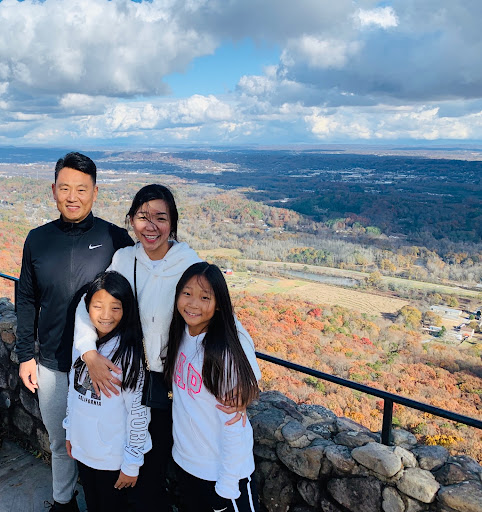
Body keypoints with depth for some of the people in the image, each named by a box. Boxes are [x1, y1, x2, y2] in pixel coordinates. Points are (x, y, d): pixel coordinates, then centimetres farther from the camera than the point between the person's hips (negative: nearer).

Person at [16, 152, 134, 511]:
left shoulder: (117, 239, -10)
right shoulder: (38, 240, 0)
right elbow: (27, 300, 7)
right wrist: (25, 355, 6)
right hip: (52, 366, 3)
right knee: (60, 441, 21)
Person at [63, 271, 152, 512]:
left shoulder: (128, 353, -23)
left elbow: (138, 411, -19)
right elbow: (73, 389, 7)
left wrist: (132, 464, -14)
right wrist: (70, 431, 13)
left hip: (113, 457, -5)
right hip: (82, 448, 6)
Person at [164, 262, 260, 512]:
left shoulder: (231, 349, -25)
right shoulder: (179, 336, -5)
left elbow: (233, 424, -21)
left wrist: (227, 486, -17)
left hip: (224, 470, -6)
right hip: (185, 461, 6)